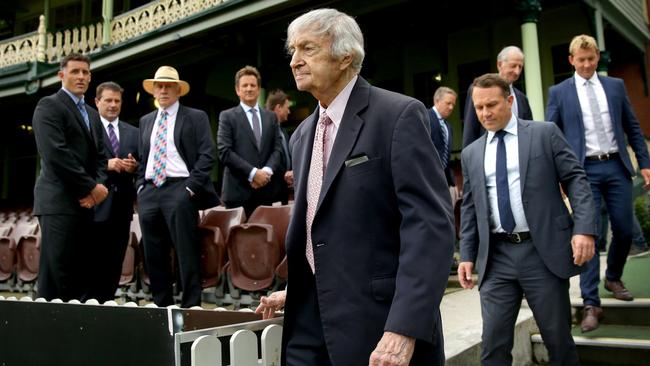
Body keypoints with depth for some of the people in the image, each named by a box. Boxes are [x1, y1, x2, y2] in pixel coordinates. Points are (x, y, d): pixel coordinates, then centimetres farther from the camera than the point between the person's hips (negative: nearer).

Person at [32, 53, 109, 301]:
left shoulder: (92, 114, 22)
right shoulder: (49, 106, -2)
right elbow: (56, 154, -14)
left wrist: (99, 185, -2)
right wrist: (91, 187, -12)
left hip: (86, 203, 8)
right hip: (59, 201, -8)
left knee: (80, 274, 8)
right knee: (56, 274, -8)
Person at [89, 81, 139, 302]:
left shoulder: (133, 133, 16)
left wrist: (134, 166, -7)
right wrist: (106, 165, -19)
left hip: (122, 204, 5)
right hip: (96, 204, -5)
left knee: (115, 262, 9)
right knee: (94, 262, -1)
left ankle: (108, 301, 18)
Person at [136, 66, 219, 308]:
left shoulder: (196, 118, 4)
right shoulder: (146, 121, 21)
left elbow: (207, 155, -5)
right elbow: (142, 158, 22)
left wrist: (191, 186, -13)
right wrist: (140, 186, 8)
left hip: (179, 190, -5)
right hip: (149, 191, 6)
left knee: (186, 254, -6)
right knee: (154, 255, 8)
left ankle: (191, 306, 1)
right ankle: (162, 305, 19)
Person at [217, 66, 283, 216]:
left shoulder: (271, 117, 16)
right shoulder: (227, 116, 3)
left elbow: (278, 149, 9)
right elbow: (224, 152, -7)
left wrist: (267, 171, -11)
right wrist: (252, 173, -14)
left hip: (265, 190, 4)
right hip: (238, 191, -3)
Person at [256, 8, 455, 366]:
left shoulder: (399, 114, -11)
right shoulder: (302, 134, 12)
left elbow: (431, 225, -19)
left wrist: (404, 328, -25)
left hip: (379, 319, -6)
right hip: (311, 317, 7)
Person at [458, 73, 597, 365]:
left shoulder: (545, 133, 4)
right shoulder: (471, 153, 13)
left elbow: (576, 179, 0)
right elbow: (469, 208, 13)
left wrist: (584, 228, -13)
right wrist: (466, 254, 7)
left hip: (543, 251, -2)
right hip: (497, 256, 2)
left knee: (558, 338, 8)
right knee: (494, 342, 1)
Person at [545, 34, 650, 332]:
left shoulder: (616, 85, 12)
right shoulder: (559, 92, 4)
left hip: (616, 165, 3)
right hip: (584, 170, -3)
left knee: (624, 230, 7)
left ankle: (613, 278, 35)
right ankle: (590, 303, -2)